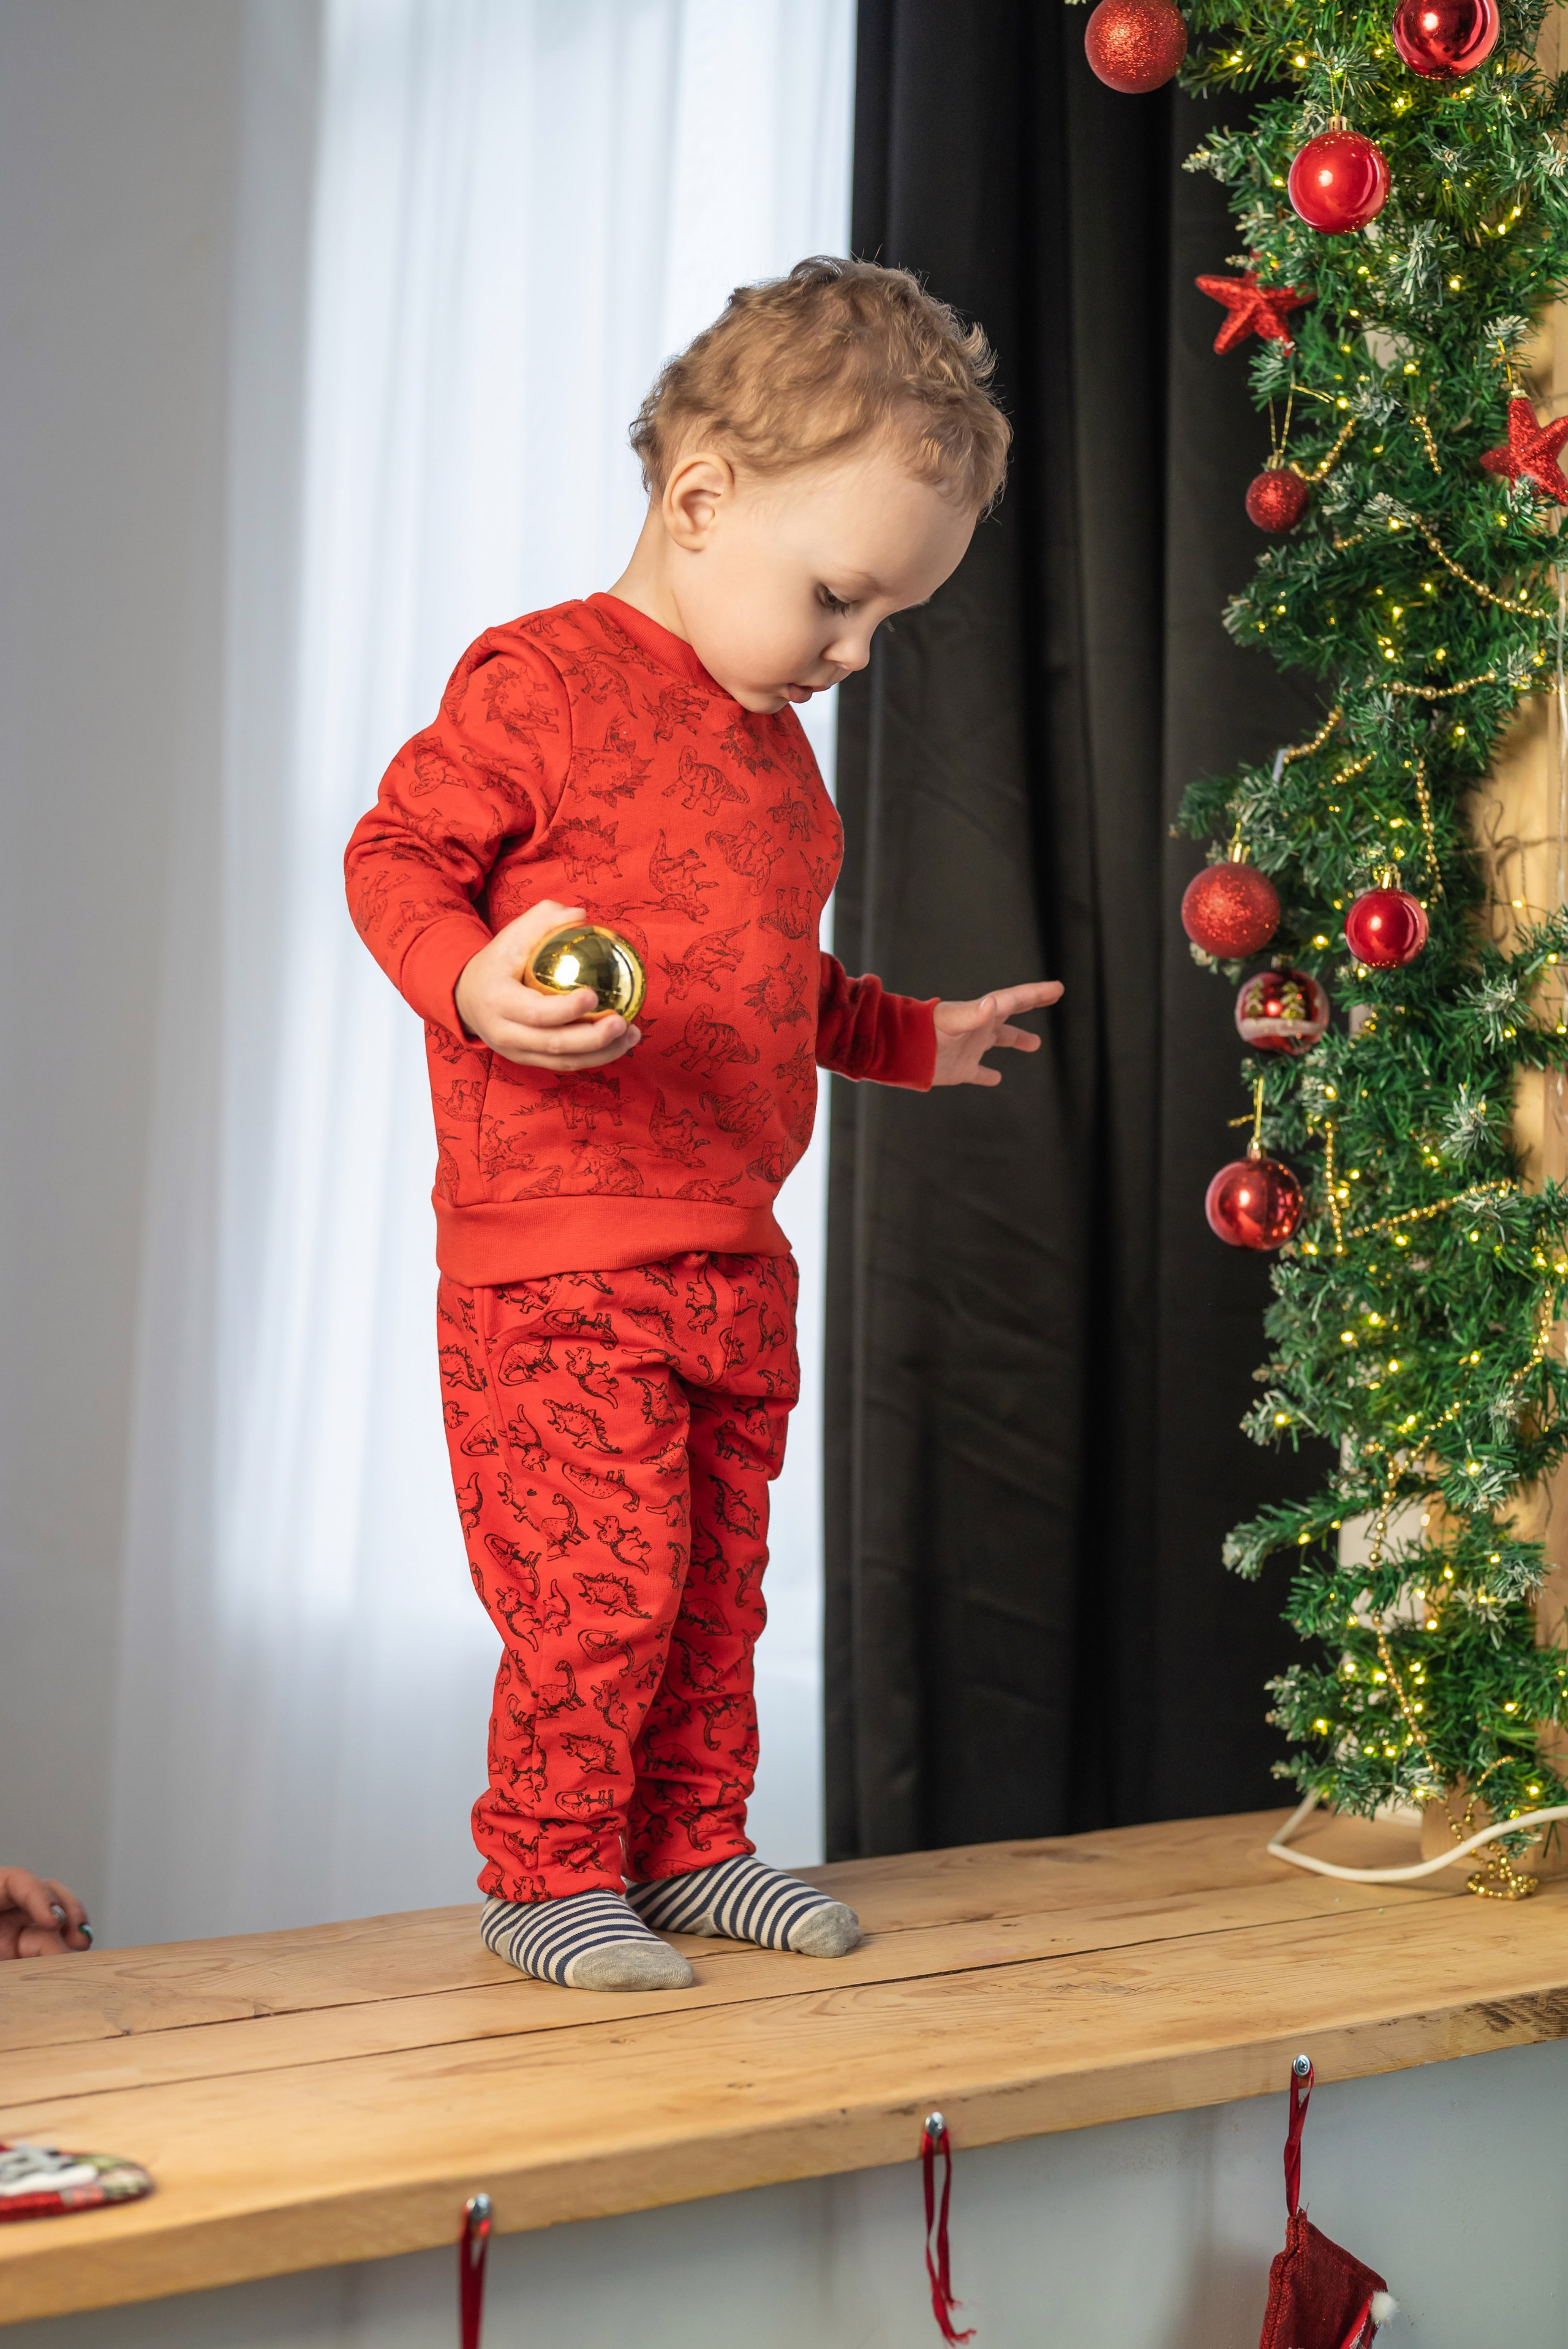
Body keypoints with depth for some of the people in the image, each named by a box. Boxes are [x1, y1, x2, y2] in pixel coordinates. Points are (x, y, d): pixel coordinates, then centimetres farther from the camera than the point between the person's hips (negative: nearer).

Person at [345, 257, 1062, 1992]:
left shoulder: (773, 742, 18)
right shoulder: (540, 682, -9)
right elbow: (394, 856, -10)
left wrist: (911, 1037, 33)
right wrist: (474, 981, -28)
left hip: (735, 1257, 8)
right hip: (553, 1255, -8)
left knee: (717, 1575, 13)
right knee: (599, 1579, -8)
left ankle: (687, 1845, 28)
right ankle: (549, 1873, 10)